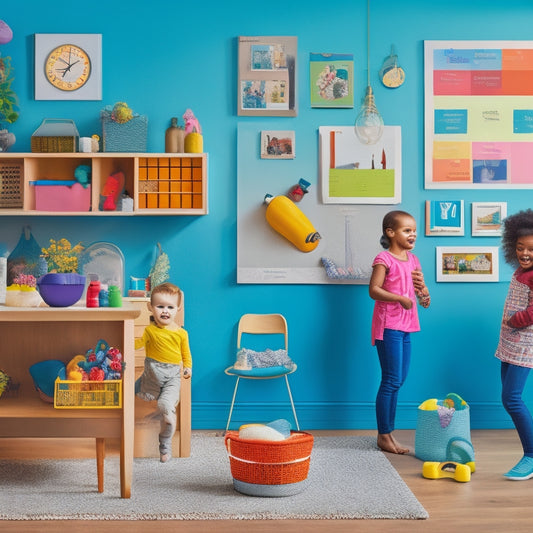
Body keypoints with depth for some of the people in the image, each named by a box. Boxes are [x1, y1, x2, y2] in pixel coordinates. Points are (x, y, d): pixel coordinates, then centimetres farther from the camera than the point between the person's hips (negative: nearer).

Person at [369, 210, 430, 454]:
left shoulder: (413, 260, 13)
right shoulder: (384, 259, -10)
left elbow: (422, 294, 18)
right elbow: (374, 290, -19)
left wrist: (424, 296, -4)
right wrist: (400, 298, -26)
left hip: (406, 326, 8)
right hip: (388, 325, -8)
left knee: (398, 380, 12)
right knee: (391, 381, -5)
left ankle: (388, 432, 21)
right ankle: (383, 436, 5)